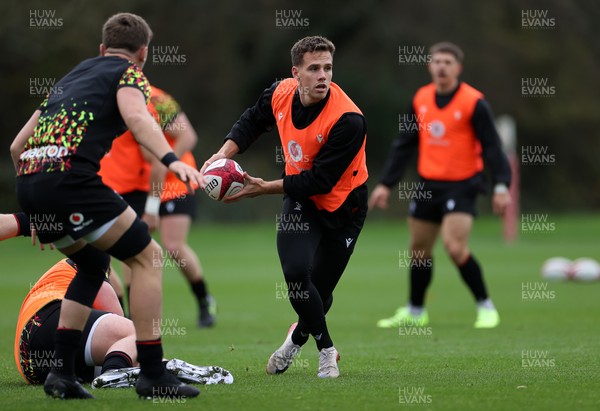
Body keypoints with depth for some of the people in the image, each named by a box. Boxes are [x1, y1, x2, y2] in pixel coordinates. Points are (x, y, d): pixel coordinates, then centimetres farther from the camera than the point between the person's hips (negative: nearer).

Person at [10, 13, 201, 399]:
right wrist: (171, 160, -29)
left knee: (94, 264, 26)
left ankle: (62, 372, 18)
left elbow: (17, 145, 32)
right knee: (148, 256, 3)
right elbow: (136, 117, -15)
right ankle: (152, 374, 0)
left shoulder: (72, 76, 31)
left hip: (28, 179, 8)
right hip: (68, 175, -8)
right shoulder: (129, 73, 11)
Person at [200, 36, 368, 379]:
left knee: (319, 290, 4)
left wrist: (266, 188, -27)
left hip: (343, 206, -3)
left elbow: (320, 180, -28)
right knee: (295, 272, -20)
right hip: (301, 199, 3)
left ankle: (298, 337, 40)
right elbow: (253, 121, 10)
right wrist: (226, 153, -6)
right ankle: (327, 350, 3)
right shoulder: (281, 93, -13)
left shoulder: (347, 119, -30)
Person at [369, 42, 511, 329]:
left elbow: (492, 146, -13)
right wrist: (386, 184, 9)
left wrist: (501, 186, -22)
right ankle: (415, 311, 30)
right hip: (427, 184, 6)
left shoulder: (473, 102, -12)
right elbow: (404, 145, 11)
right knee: (419, 250, 13)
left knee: (455, 248, -19)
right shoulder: (420, 99, 5)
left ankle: (486, 307, -3)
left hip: (461, 185, -6)